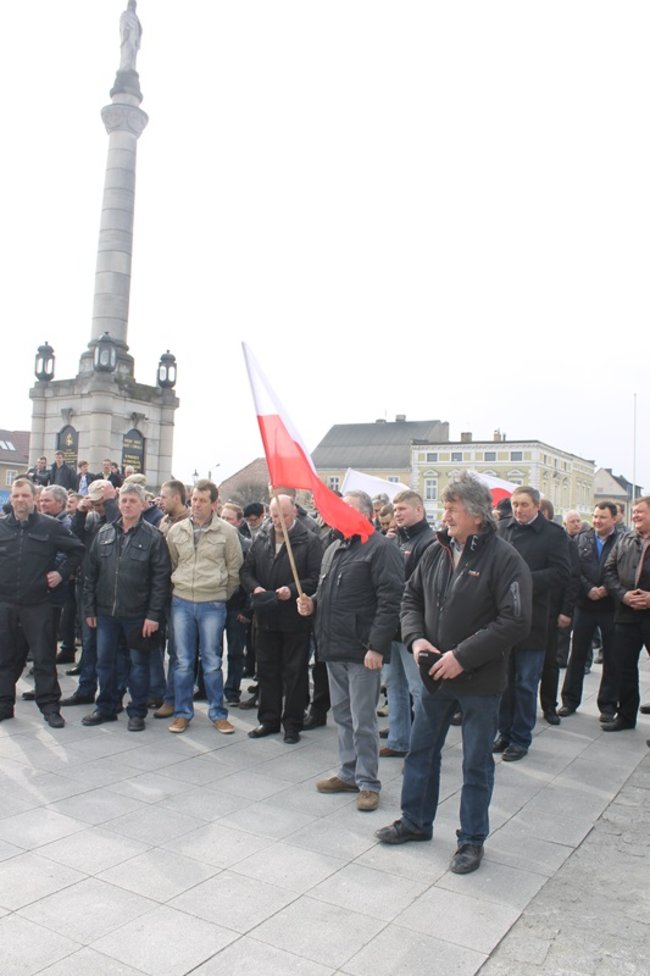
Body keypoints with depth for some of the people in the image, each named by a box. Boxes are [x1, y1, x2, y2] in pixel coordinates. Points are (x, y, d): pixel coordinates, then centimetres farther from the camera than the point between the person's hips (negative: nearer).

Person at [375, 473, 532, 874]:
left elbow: (516, 621, -21)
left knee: (477, 763, 11)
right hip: (436, 675, 6)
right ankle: (416, 822, 38)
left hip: (481, 680, -5)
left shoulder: (504, 558, -17)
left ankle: (472, 839, 30)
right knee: (421, 751, 18)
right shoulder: (436, 551, 1)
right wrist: (416, 638, -7)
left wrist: (463, 656, -22)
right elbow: (412, 597, 11)